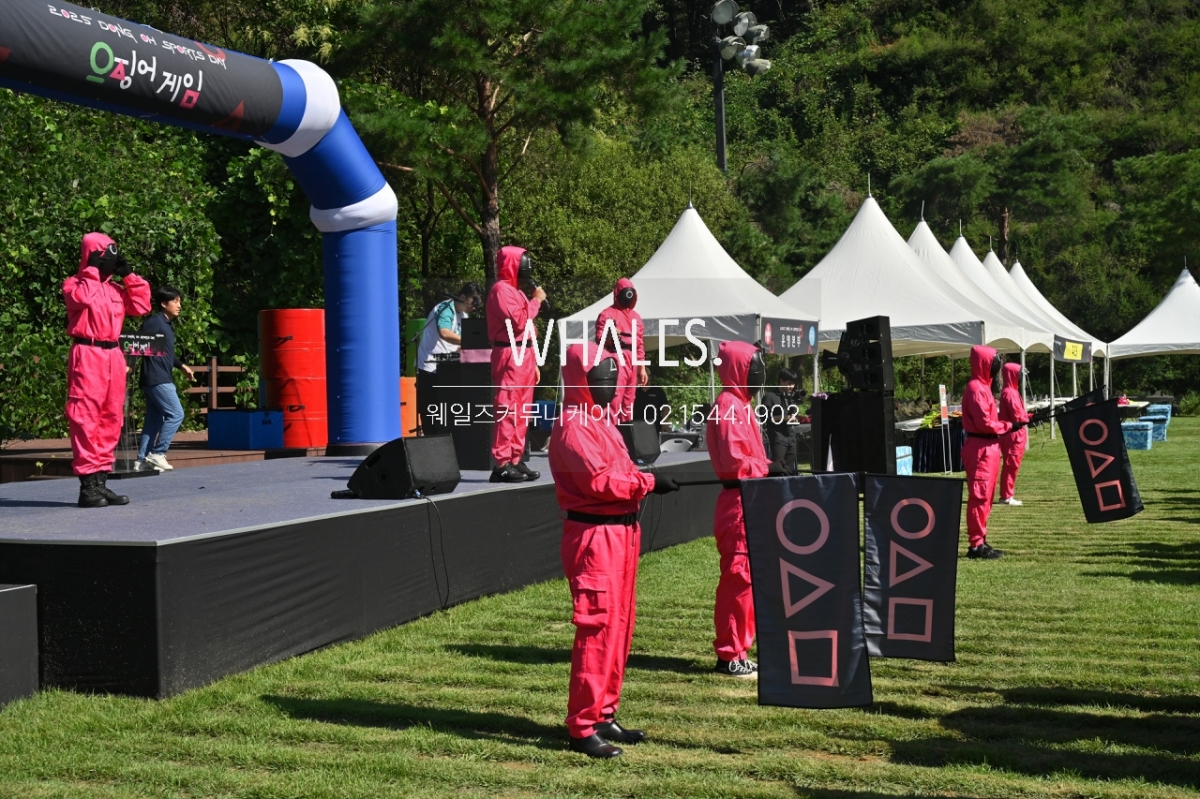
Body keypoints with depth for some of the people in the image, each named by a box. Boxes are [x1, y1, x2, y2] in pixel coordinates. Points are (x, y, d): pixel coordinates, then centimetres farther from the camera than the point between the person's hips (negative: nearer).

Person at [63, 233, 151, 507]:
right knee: (85, 417, -8)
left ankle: (101, 481, 15)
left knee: (111, 419, 8)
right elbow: (85, 297, -21)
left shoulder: (115, 288, 19)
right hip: (87, 354, -7)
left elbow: (141, 305, 16)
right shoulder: (74, 284, 0)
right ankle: (87, 484, -8)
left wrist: (128, 275, 12)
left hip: (114, 355, 8)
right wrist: (93, 270, -10)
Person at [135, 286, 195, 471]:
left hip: (161, 378, 10)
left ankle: (142, 460, 9)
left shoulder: (166, 324, 19)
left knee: (154, 420, 8)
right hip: (157, 379, -10)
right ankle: (157, 454, -7)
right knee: (176, 414, -10)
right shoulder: (155, 321, -9)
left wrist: (181, 365, 26)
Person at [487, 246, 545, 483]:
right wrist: (536, 300, -8)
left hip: (524, 356, 10)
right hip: (509, 356, -10)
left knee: (520, 412, 10)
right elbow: (518, 321, -21)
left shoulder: (516, 290, 21)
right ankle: (501, 464, -13)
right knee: (507, 411, -12)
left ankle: (515, 460, 13)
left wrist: (533, 363, 20)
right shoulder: (501, 289, -9)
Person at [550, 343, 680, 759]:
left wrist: (645, 481, -2)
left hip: (623, 530, 10)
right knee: (596, 628, -9)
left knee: (620, 625, 13)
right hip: (594, 535, -10)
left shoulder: (603, 419, 19)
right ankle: (582, 728, -4)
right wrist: (648, 482, -16)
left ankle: (604, 715, 23)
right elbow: (599, 480, -21)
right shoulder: (572, 427, -13)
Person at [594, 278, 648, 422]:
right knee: (614, 402, -15)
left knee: (629, 404, 8)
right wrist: (609, 336, -29)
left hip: (632, 365, 7)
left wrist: (642, 368, 19)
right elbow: (599, 340, -8)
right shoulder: (607, 314, -1)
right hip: (616, 363, -7)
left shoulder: (636, 316, 20)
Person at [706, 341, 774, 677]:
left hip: (749, 502, 11)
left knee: (745, 578, 14)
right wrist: (767, 468, -13)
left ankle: (738, 652, 22)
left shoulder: (739, 404, 18)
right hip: (738, 502, -11)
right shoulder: (729, 405, -14)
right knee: (738, 577, -6)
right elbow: (733, 461, -22)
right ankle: (730, 655, 0)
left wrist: (767, 467, 5)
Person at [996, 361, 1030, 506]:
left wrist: (1030, 416, 5)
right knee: (1011, 466, -6)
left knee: (1011, 466, 12)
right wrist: (1030, 419, -4)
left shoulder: (1012, 391, 16)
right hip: (1013, 435, -10)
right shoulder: (1010, 393, -16)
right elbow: (1017, 416, -19)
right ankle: (1006, 496, -4)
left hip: (1015, 435, 10)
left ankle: (1007, 495, 16)